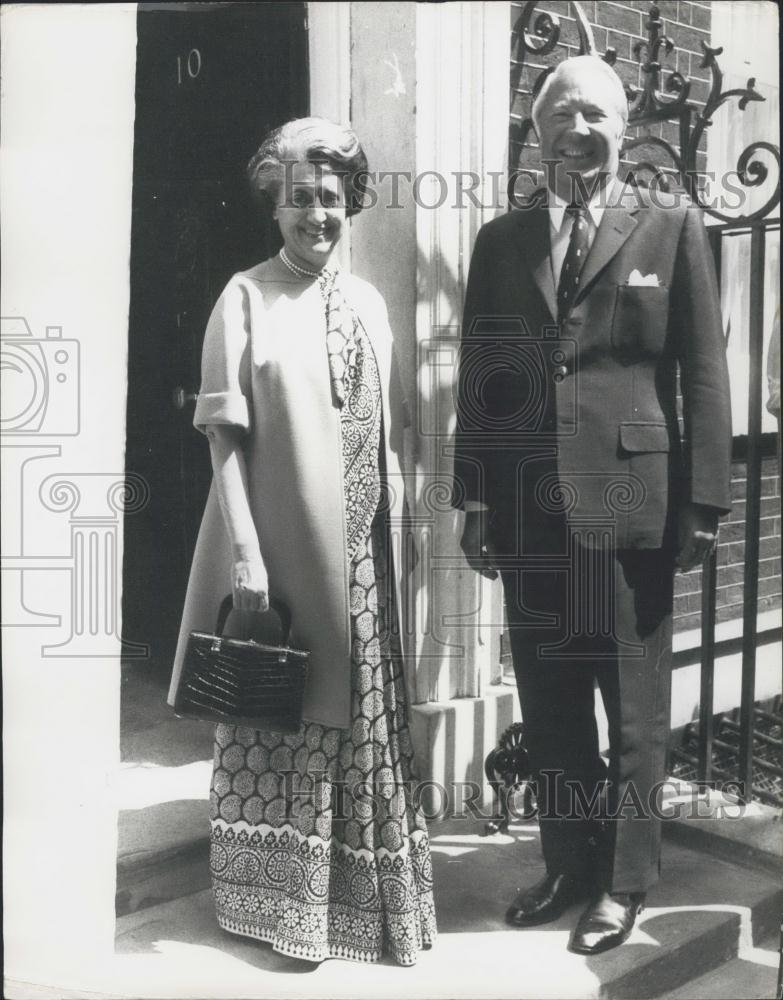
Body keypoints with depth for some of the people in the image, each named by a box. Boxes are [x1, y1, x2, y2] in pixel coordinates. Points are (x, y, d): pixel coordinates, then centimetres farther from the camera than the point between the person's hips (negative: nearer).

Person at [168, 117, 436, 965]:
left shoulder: (368, 303, 10)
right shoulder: (246, 297, -4)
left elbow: (385, 434, 13)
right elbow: (226, 436, -8)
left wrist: (395, 536, 9)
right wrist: (245, 558, -14)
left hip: (360, 551, 5)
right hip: (278, 545, -4)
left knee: (362, 717, 12)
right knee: (279, 716, 5)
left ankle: (360, 892, 29)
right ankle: (277, 903, 23)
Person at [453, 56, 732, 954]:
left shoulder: (671, 226, 3)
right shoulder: (501, 241, 11)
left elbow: (705, 374, -1)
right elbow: (477, 377, 10)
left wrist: (705, 503, -6)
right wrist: (473, 499, 5)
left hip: (631, 499, -3)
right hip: (529, 506, 3)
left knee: (634, 707, 7)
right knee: (548, 705, 12)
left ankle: (625, 882, 23)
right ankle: (568, 864, 30)